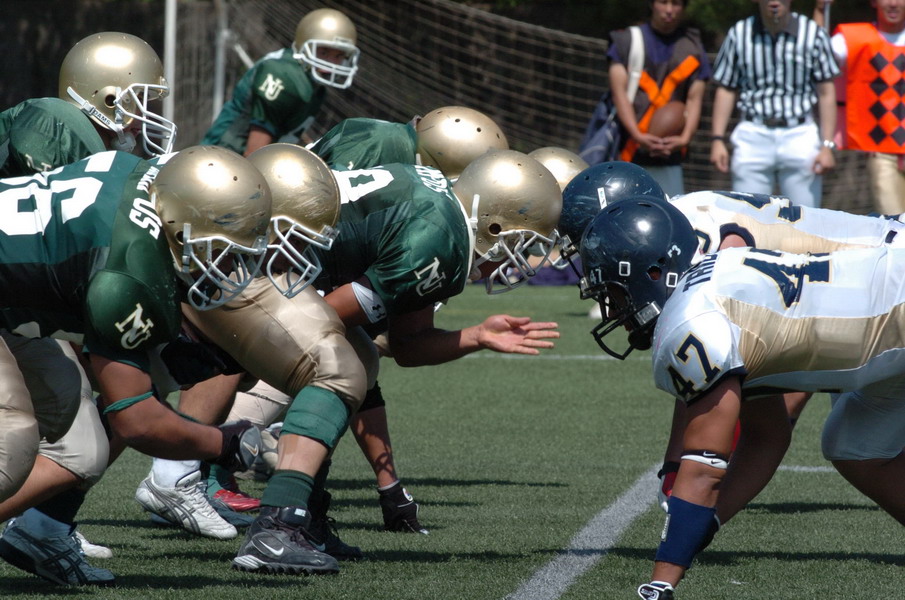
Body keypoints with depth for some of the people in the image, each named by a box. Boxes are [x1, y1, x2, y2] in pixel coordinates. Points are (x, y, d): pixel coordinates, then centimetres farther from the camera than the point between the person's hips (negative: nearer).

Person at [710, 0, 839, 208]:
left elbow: (826, 93, 3)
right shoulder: (739, 34, 4)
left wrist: (827, 145, -3)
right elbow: (726, 89, 9)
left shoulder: (812, 34, 0)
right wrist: (718, 139, 2)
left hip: (800, 136, -1)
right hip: (752, 135, 1)